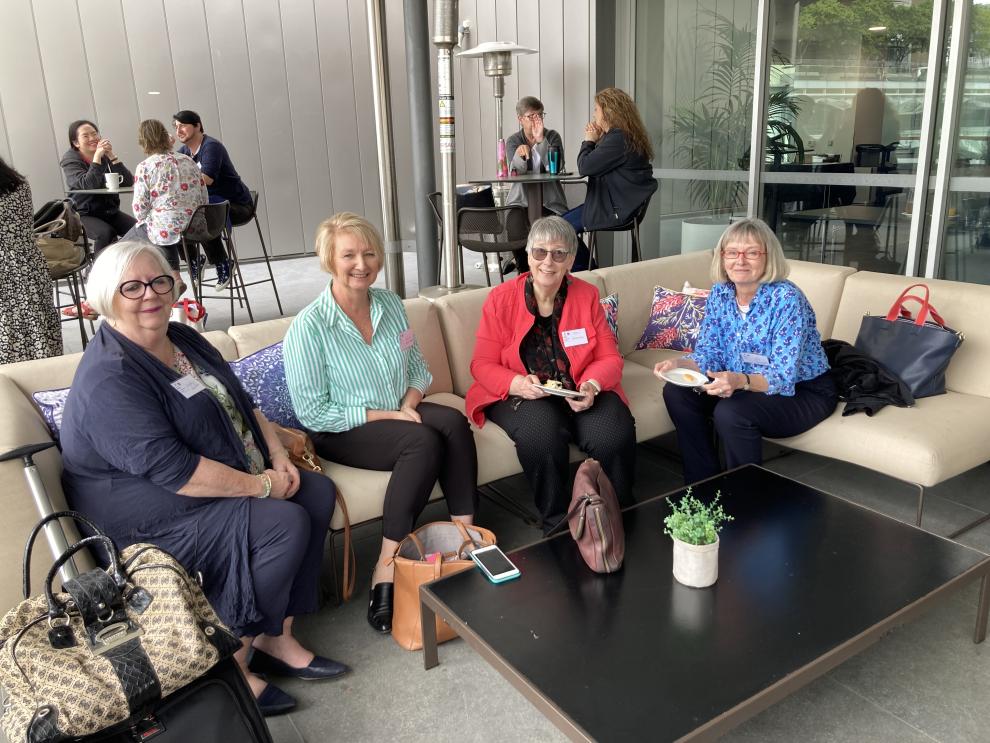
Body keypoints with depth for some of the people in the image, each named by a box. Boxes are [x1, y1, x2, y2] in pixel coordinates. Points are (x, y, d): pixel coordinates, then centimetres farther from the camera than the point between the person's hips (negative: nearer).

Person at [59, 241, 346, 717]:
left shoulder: (183, 340, 8)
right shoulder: (110, 378, -21)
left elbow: (242, 406, 14)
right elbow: (170, 470, -28)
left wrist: (279, 457, -2)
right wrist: (262, 486, -22)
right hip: (147, 511, -9)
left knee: (317, 493, -4)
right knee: (285, 525, -23)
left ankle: (276, 638, 2)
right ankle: (232, 665, -7)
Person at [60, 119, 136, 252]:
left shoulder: (106, 155, 7)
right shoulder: (70, 160, -2)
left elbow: (128, 182, -8)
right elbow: (88, 185, -22)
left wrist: (112, 156, -14)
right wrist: (97, 156, -21)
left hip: (110, 211, 4)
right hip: (84, 215, -4)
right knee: (106, 233, -33)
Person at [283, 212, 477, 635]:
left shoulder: (390, 304, 4)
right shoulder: (308, 327, -14)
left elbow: (419, 369, 12)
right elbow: (311, 412, -15)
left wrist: (408, 405, -9)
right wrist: (383, 415, -18)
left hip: (400, 413, 6)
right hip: (343, 433, -5)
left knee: (453, 422, -25)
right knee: (424, 441, -31)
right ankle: (387, 567, -25)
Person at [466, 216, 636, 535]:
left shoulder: (587, 295, 5)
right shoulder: (501, 299, -1)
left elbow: (610, 358, 4)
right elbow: (482, 364, -2)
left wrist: (592, 386, -19)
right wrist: (517, 384, -23)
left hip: (580, 394, 2)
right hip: (520, 396, -2)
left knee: (615, 433, -28)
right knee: (541, 428, -36)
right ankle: (556, 522, -13)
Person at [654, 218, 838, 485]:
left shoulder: (787, 299, -24)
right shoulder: (720, 293, -3)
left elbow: (783, 378, -28)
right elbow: (708, 354, -1)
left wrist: (740, 381, -47)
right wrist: (678, 364, -23)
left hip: (803, 392, -7)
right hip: (741, 386, 7)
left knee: (730, 412, -32)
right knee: (676, 393, -10)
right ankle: (704, 481, 4)